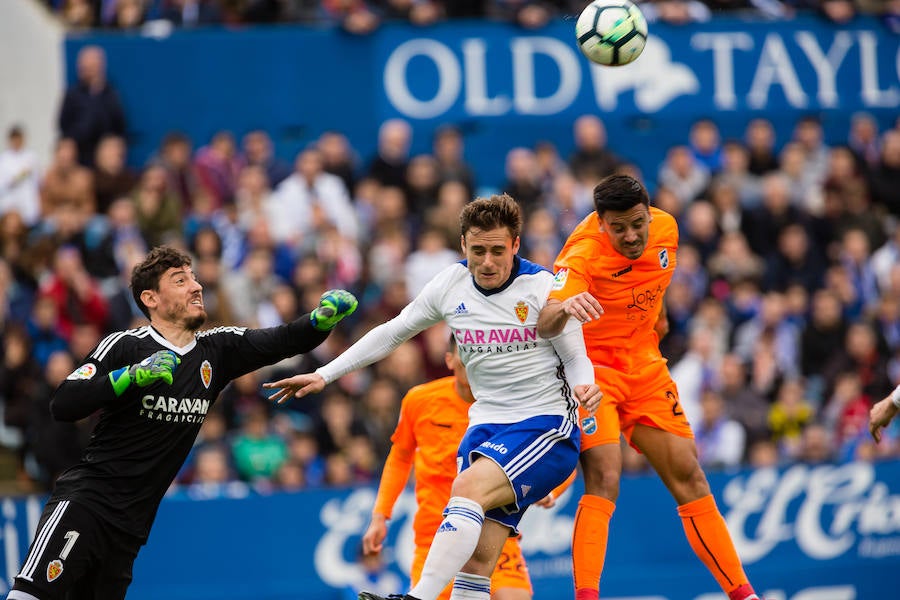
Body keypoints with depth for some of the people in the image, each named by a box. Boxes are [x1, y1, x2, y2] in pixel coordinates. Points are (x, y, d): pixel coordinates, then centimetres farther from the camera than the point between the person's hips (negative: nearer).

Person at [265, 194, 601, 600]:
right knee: (475, 558, -9)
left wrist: (583, 388, -24)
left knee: (469, 486, -31)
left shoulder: (544, 288, -9)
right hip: (486, 426, 5)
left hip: (545, 425, -5)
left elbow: (577, 358, -1)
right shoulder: (450, 284, 3)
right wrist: (324, 375, 12)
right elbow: (392, 333, 14)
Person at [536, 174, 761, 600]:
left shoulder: (665, 229, -8)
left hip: (645, 367, 6)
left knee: (688, 477, 6)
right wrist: (564, 308, -64)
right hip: (591, 369, -6)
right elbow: (544, 326, -44)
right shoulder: (583, 254, -27)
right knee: (604, 478, -24)